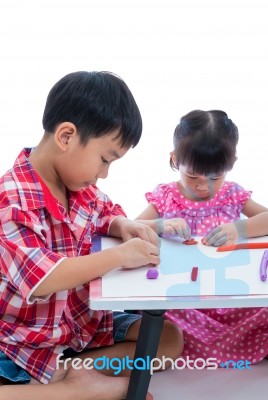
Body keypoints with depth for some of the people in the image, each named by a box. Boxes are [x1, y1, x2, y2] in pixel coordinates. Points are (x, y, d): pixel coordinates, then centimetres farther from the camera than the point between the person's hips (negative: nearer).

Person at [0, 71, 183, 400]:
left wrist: (123, 227, -4)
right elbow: (41, 280, -33)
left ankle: (67, 371, -9)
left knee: (169, 338, 3)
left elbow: (108, 213, 21)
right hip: (31, 339, -9)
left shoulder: (80, 187, 0)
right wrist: (120, 255, -28)